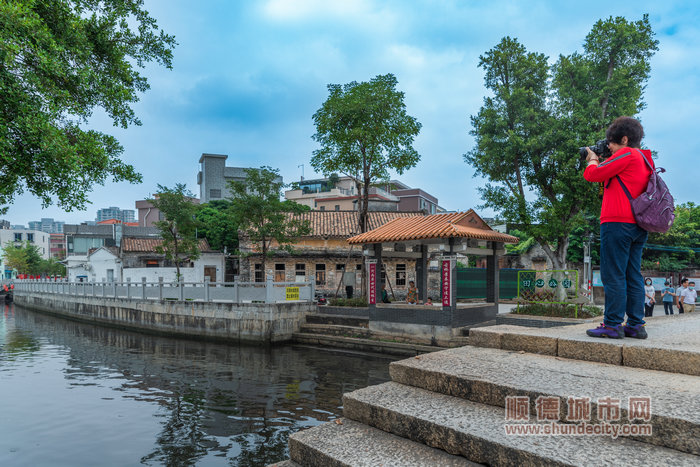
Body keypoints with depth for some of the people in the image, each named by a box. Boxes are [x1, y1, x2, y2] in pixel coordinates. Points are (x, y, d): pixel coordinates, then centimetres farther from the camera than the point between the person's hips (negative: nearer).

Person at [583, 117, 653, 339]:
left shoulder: (626, 155, -7)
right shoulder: (644, 159, 21)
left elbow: (592, 174, -8)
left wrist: (592, 160, 12)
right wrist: (601, 162, 19)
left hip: (618, 223, -9)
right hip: (638, 226, 9)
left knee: (613, 275, -7)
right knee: (633, 275, 10)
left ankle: (613, 325, -5)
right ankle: (636, 325, 12)